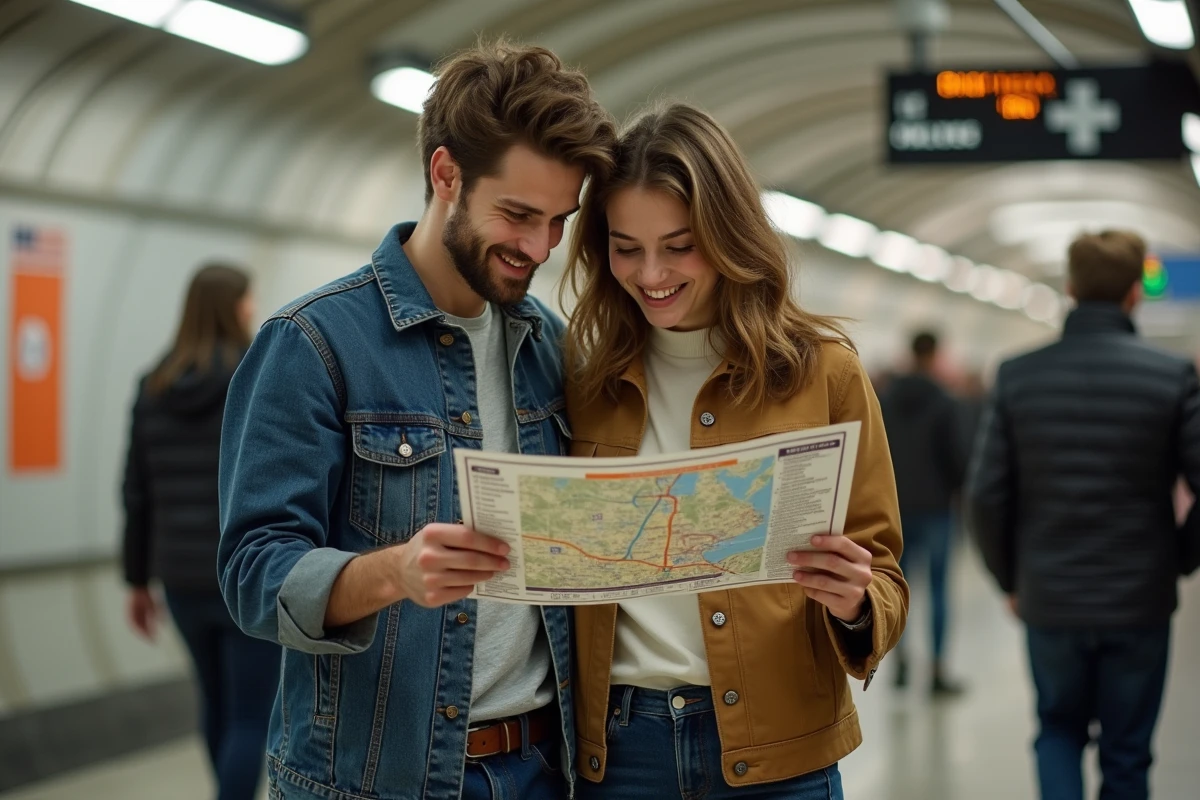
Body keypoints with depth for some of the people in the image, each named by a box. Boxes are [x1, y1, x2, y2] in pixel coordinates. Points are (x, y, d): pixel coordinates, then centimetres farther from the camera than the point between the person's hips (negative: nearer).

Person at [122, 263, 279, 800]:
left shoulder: (155, 389, 4)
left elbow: (138, 496, 7)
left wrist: (138, 582, 16)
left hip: (184, 579, 6)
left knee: (218, 701, 25)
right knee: (252, 720, 1)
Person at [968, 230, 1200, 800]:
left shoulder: (1018, 377, -5)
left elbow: (987, 495, -6)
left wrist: (1010, 580, 8)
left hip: (1049, 602, 1)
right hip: (1139, 603, -1)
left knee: (1059, 731, 21)